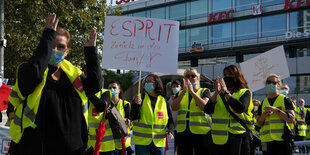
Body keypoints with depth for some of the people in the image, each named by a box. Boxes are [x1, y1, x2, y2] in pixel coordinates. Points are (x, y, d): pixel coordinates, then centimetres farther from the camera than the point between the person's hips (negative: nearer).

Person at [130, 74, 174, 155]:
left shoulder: (163, 101, 6)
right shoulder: (140, 98, 1)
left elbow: (170, 120, 12)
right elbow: (133, 117, -8)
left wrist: (170, 131, -7)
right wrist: (137, 104, -25)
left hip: (159, 142, 2)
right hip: (142, 142, -2)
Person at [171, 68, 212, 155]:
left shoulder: (204, 91, 6)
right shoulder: (180, 93, 14)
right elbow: (173, 107, -4)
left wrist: (192, 91, -18)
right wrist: (184, 92, -15)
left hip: (201, 132, -3)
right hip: (183, 132, 3)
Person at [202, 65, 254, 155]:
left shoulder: (245, 93, 5)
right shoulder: (218, 94, 13)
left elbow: (241, 108, -16)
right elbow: (207, 110, -3)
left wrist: (226, 92, -15)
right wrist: (216, 93, -14)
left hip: (238, 137, -3)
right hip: (219, 139, 3)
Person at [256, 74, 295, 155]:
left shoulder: (285, 100, 4)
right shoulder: (263, 103, 17)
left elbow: (292, 119, -7)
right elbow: (259, 123, 18)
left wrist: (276, 110, -15)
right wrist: (263, 116, -4)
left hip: (283, 140, -4)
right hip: (267, 141, 4)